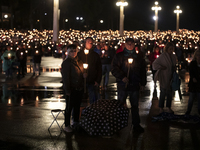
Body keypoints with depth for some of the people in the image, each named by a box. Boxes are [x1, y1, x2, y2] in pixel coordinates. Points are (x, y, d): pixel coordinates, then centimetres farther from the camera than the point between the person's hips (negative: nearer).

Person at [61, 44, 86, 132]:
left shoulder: (79, 61, 11)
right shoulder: (66, 63, -12)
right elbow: (65, 77, -15)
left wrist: (83, 75, -1)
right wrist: (67, 90, -18)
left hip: (79, 88, 7)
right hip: (71, 89, -7)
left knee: (77, 106, 16)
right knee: (69, 107, 0)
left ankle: (76, 122, 30)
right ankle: (67, 125, 8)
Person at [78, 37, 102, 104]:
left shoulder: (96, 55, 6)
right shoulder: (79, 54, 4)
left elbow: (99, 69, 8)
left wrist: (98, 81, -2)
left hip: (92, 82, 0)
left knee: (94, 101, -2)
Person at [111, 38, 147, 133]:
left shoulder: (138, 58, 13)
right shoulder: (119, 56, 3)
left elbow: (143, 71, 17)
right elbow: (114, 69, -7)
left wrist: (142, 83, 10)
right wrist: (122, 77, -19)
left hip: (135, 86, 2)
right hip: (122, 85, -2)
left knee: (135, 106, 8)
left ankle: (136, 124, 15)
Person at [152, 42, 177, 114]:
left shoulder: (173, 57, 9)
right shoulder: (162, 56, -10)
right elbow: (154, 64, -8)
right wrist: (161, 67, -20)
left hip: (171, 77, 6)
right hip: (164, 77, -6)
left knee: (170, 92, 9)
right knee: (163, 92, -1)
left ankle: (168, 108, 17)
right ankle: (161, 108, 7)